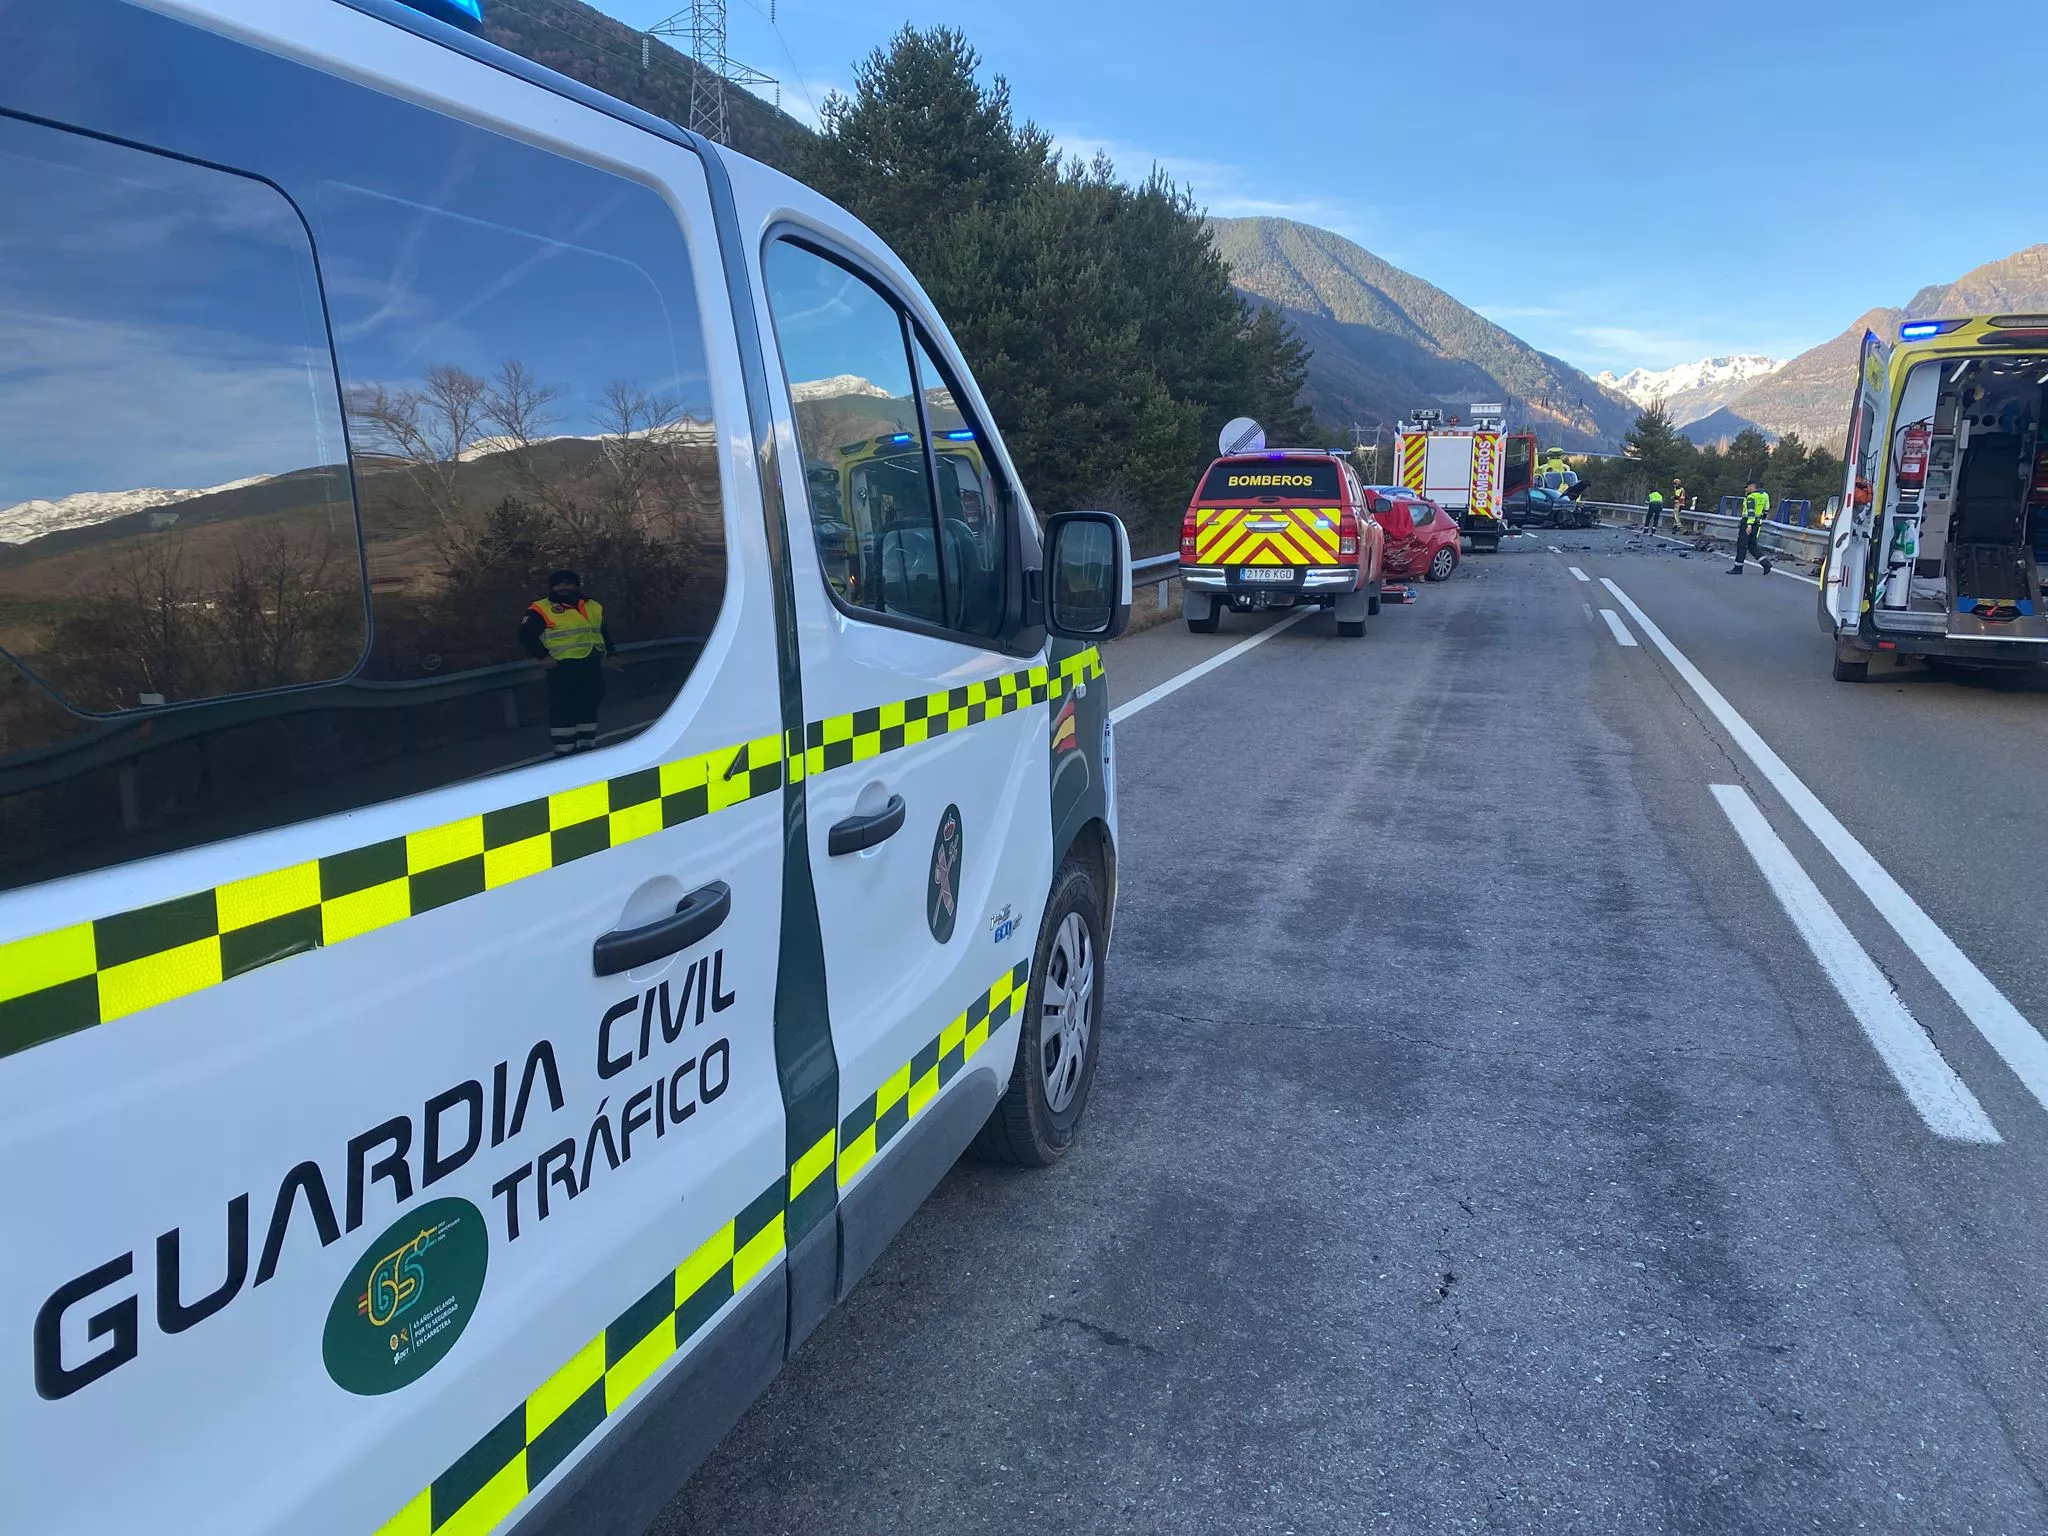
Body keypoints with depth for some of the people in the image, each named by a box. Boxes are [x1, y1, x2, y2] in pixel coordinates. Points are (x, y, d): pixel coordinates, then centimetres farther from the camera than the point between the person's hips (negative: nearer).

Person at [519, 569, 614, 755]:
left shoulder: (593, 607, 16)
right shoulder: (541, 610, -2)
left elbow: (604, 633, 27)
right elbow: (526, 635, -9)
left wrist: (609, 654, 19)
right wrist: (543, 656, -16)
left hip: (592, 666, 6)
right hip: (563, 667, -6)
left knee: (589, 707, 11)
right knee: (563, 710, -8)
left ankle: (587, 747, 20)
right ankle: (563, 752, -5)